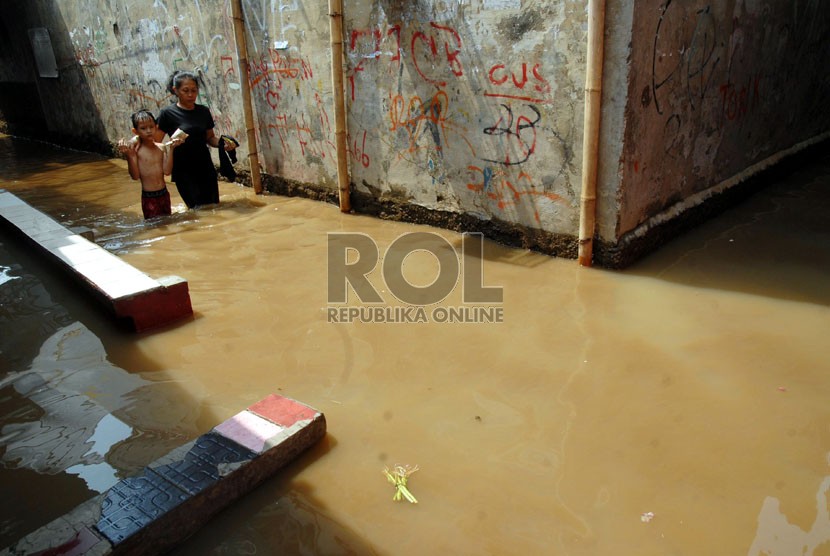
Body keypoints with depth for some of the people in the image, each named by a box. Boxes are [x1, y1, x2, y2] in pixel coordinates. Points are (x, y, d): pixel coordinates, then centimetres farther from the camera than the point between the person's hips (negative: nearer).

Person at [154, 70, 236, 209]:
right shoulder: (167, 113, -5)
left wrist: (223, 143, -3)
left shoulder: (203, 111, 7)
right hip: (184, 171, -4)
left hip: (206, 168, 4)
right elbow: (155, 143, -8)